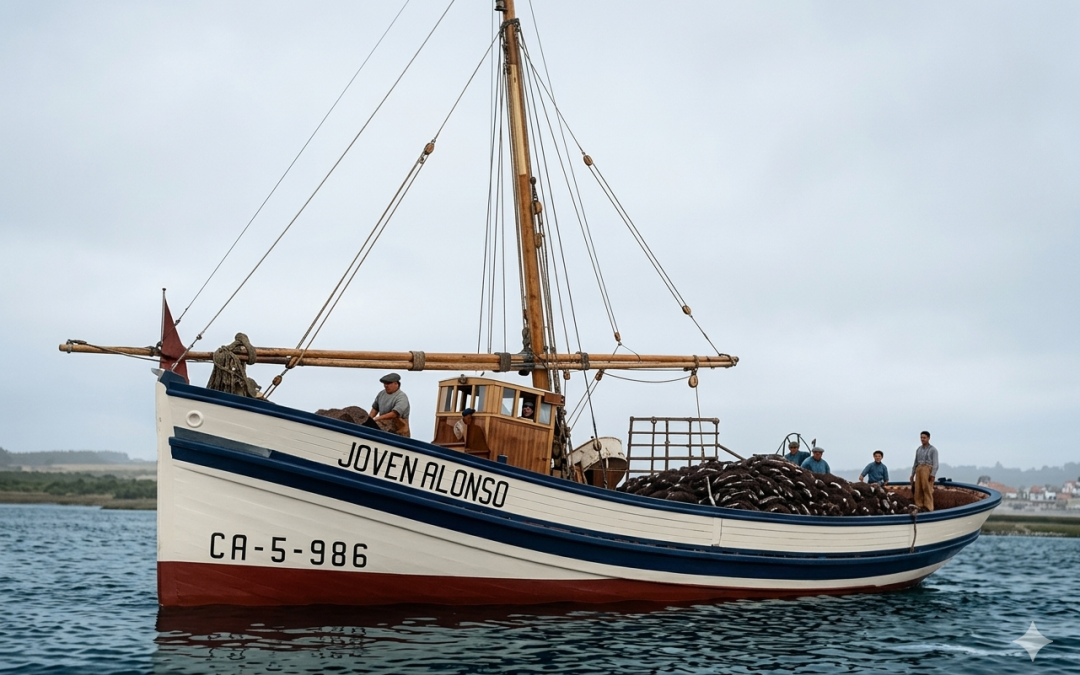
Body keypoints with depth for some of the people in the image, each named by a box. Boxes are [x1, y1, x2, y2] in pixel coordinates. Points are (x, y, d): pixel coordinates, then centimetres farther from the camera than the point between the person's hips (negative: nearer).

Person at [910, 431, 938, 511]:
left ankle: (928, 508, -9)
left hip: (927, 470, -5)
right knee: (918, 490, -1)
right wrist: (912, 474, 15)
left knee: (927, 489, -9)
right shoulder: (918, 449, 19)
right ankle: (919, 507, 2)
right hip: (918, 470, 5)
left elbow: (935, 464, -5)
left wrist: (932, 475, -16)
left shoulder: (933, 449, 1)